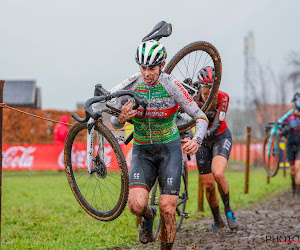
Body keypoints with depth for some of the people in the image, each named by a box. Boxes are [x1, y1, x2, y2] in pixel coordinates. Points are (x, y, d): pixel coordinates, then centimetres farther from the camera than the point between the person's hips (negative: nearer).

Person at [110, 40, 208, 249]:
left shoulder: (172, 87, -14)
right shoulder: (131, 87, -8)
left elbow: (201, 117, -13)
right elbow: (116, 124, 3)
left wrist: (196, 140, -33)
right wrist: (122, 118, -22)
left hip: (170, 149, -1)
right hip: (142, 151, 1)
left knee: (168, 209, -10)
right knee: (136, 204, -20)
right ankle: (148, 216, 17)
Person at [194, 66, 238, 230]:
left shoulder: (222, 98, -21)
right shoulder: (193, 99, -19)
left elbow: (217, 125, -29)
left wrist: (206, 134, -49)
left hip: (221, 137, -2)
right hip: (203, 142, 2)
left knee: (218, 174, -28)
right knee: (209, 185, 1)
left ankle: (228, 210, -4)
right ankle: (217, 221, 24)